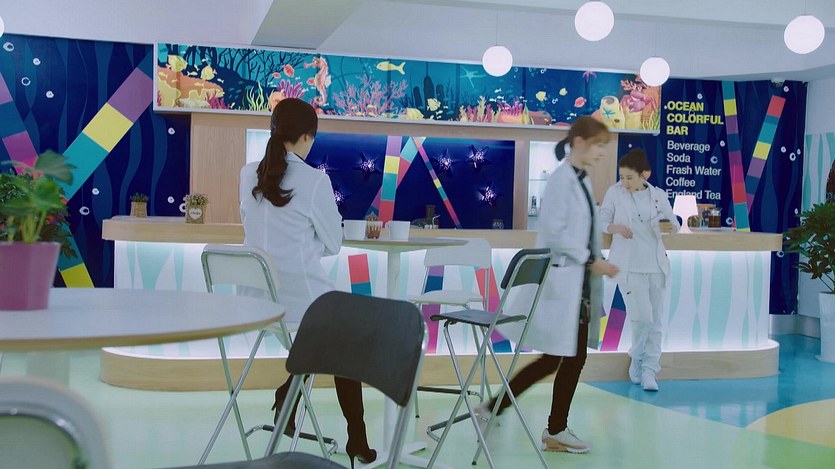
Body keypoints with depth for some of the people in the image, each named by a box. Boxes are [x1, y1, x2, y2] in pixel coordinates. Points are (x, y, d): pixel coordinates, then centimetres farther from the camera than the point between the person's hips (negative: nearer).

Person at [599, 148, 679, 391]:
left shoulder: (658, 195, 4)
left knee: (655, 321, 4)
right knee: (642, 317, -13)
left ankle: (649, 371, 14)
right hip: (628, 265, -3)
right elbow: (601, 221, 4)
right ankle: (636, 359, 14)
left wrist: (668, 227, -16)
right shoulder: (614, 192, -2)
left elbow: (673, 223, 8)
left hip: (655, 264, 3)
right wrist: (615, 228, -17)